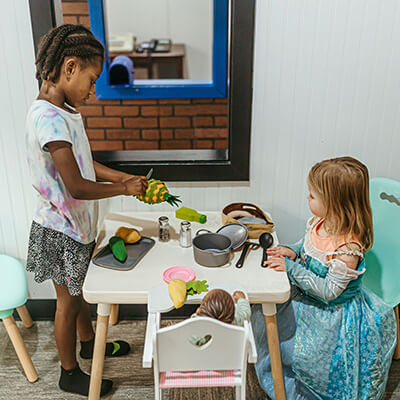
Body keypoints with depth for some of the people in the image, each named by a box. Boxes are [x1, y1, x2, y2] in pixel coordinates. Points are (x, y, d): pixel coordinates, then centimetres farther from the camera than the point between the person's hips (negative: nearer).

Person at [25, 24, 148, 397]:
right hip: (61, 230, -9)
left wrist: (125, 177, 2)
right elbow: (77, 187, -29)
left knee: (79, 290, 26)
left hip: (75, 225, 9)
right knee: (68, 300, 9)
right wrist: (123, 189, -16)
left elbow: (84, 162, 11)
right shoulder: (49, 118, -28)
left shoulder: (62, 111, 3)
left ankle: (88, 343, 48)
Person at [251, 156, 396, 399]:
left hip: (332, 313, -8)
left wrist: (291, 268, -28)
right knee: (264, 316, 7)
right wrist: (293, 252, -9)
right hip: (305, 296, 8)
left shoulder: (348, 249, -32)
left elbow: (329, 291, -27)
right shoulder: (319, 223, -9)